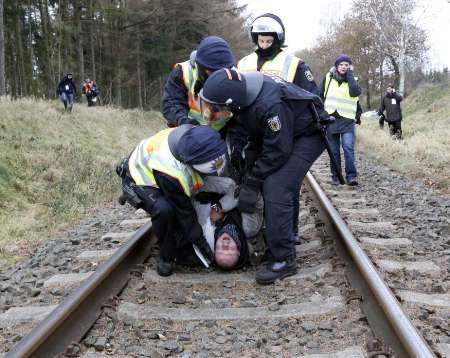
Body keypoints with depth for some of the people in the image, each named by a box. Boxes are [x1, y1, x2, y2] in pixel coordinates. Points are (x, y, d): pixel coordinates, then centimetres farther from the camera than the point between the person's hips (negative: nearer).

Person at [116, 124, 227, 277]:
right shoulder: (173, 172, -43)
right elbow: (184, 210, -28)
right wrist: (198, 240, -19)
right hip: (139, 180, -8)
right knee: (164, 210, -34)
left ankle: (184, 251, 15)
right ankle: (166, 258, -13)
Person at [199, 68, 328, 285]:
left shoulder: (269, 104, -37)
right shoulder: (243, 93, -11)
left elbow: (277, 151, -28)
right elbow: (253, 135, 4)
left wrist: (252, 182, -20)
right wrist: (248, 173, 0)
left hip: (309, 135, -9)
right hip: (281, 134, 9)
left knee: (276, 191, -19)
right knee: (267, 186, 5)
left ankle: (284, 260, -13)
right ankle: (272, 242, 20)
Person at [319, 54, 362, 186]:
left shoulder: (353, 80, 5)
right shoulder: (328, 78, 7)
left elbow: (355, 92, -16)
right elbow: (319, 94, 12)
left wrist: (350, 74, -11)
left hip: (347, 120, -2)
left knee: (348, 148, -14)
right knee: (334, 150, 6)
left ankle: (351, 176, -13)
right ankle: (335, 176, 14)